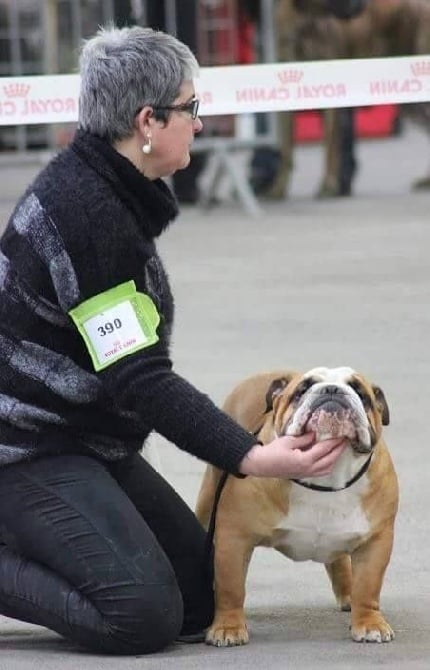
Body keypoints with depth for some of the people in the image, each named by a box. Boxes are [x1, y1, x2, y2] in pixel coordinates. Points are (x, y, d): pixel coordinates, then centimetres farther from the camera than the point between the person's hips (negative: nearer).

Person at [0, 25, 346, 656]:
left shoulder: (105, 189, 8)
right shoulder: (85, 212, -23)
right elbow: (138, 379, -25)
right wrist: (250, 458, -29)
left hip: (91, 444, 10)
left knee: (203, 598, 6)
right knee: (144, 616, -22)